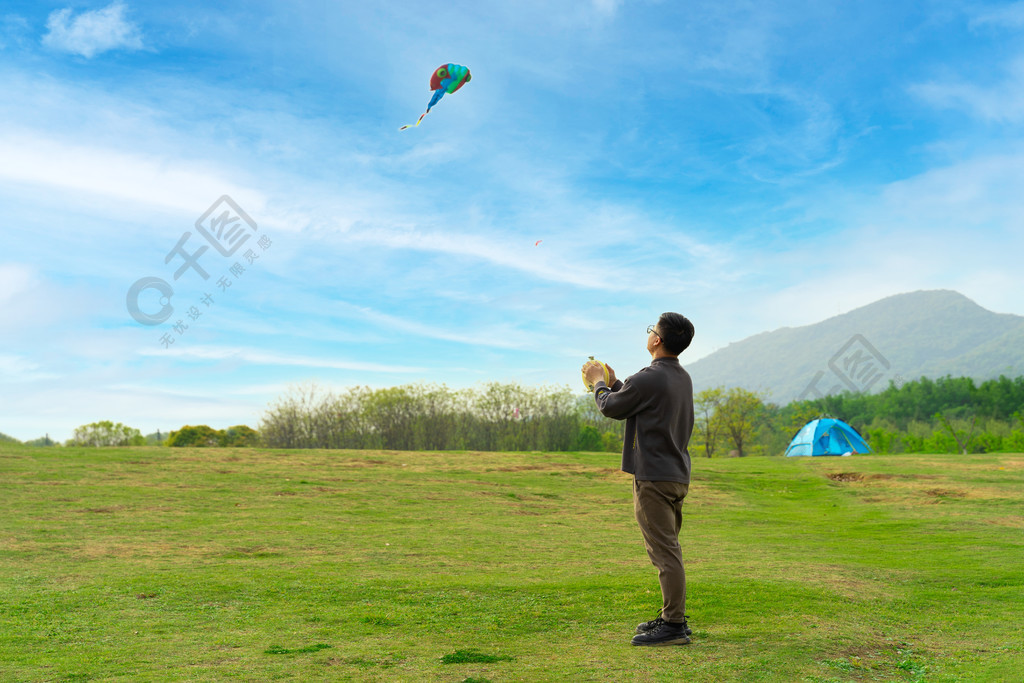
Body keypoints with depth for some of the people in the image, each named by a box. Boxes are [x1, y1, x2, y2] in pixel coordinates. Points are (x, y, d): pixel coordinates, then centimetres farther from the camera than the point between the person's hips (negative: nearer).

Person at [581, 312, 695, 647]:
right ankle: (673, 617, 24)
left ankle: (673, 625, -2)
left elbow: (610, 407, -4)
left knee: (664, 551, -6)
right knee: (667, 549, 17)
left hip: (654, 476, -9)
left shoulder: (648, 378, -18)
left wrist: (598, 382, 14)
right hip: (677, 474, 9)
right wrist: (613, 381, 29)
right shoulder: (682, 377, 12)